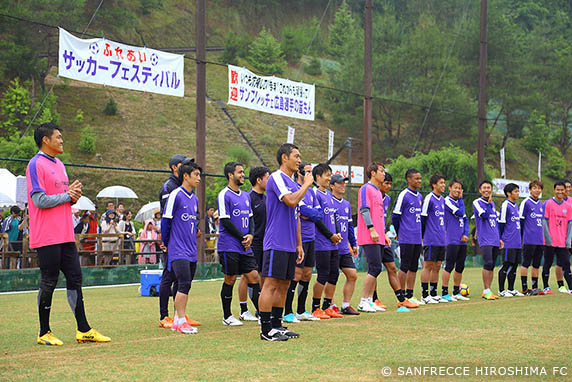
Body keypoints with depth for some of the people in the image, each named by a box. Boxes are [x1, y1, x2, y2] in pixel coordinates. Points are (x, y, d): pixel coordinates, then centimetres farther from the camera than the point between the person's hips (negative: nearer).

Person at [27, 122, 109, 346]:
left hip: (65, 235, 9)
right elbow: (39, 200, -18)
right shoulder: (36, 165, -9)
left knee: (75, 278, 8)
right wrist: (67, 195, -10)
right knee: (49, 282, -3)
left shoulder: (59, 165, 19)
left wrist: (74, 195, 2)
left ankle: (83, 330, 12)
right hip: (47, 237, -9)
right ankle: (44, 333, 7)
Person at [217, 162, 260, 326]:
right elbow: (225, 221, -13)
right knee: (230, 280, 0)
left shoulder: (245, 196, 15)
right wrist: (242, 238, -10)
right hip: (229, 247, -7)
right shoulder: (224, 195, -9)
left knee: (253, 277, 4)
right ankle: (227, 316, 10)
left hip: (245, 247, 7)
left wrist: (251, 235, -1)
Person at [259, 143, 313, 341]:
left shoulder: (294, 184, 19)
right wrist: (306, 184, -9)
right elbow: (291, 200, -24)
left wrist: (299, 245, 20)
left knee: (283, 284, 10)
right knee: (271, 284, -8)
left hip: (289, 245, 9)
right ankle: (266, 329, -7)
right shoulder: (276, 178, -8)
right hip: (276, 243, -9)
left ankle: (276, 325, 16)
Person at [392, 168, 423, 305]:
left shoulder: (419, 196, 14)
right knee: (405, 267, -4)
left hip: (417, 239, 7)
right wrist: (400, 232, 2)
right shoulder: (403, 195, -10)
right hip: (407, 239, -7)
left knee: (414, 267, 9)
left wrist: (420, 233, 16)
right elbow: (395, 217, -8)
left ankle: (410, 295, 14)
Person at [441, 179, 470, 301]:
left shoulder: (459, 202, 18)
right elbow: (459, 212, -16)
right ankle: (444, 293, -6)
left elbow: (465, 219, 16)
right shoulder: (447, 201, -6)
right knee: (449, 266, -8)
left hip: (462, 241, 8)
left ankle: (456, 292, 17)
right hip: (452, 240, -8)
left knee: (460, 267, 10)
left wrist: (465, 234, 1)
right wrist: (460, 199, -2)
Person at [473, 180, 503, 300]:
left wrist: (499, 238, 22)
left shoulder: (492, 203, 18)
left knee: (492, 266, 5)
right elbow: (484, 215, -20)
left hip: (495, 240, 7)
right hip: (485, 239, -7)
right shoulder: (477, 202, -3)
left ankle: (487, 290, 10)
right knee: (488, 263, -17)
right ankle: (486, 291, -14)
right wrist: (489, 202, -9)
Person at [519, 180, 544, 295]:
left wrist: (543, 236, 18)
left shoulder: (541, 205, 16)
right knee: (526, 263, -4)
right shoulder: (526, 203, -4)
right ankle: (524, 288, -2)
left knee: (536, 264, 9)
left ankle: (535, 287, 15)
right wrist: (523, 235, -4)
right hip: (529, 240, -6)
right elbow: (521, 220, -4)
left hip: (540, 240, 6)